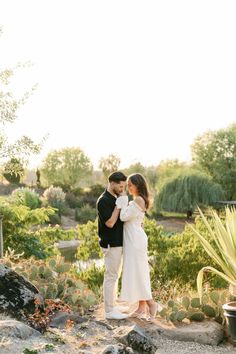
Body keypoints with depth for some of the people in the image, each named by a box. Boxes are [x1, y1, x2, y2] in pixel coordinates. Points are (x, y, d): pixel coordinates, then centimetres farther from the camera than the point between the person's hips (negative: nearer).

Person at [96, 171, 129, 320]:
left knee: (115, 275, 16)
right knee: (111, 276, -3)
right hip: (111, 244, -10)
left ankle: (113, 305, 27)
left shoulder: (114, 199, 12)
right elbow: (110, 223, -23)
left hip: (118, 243, 10)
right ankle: (109, 310, 5)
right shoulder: (104, 201, -17)